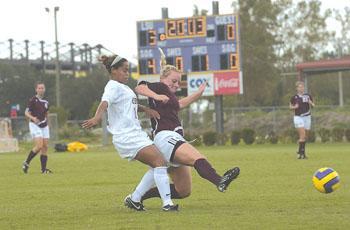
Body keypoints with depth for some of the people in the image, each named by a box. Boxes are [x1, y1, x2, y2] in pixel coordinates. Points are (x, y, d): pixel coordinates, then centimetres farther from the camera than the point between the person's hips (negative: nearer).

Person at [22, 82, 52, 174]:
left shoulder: (45, 101, 10)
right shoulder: (33, 100, -9)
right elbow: (26, 113, -12)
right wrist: (33, 118, -29)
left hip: (44, 126, 7)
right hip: (35, 125, -7)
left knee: (45, 147, 0)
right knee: (39, 146, -18)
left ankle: (44, 169, 3)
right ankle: (26, 163, -3)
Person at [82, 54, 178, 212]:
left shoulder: (122, 87, 22)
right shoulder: (113, 86, -8)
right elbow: (105, 102, -27)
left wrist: (145, 109, 17)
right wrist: (97, 117, -47)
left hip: (135, 133, 10)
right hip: (127, 137, -10)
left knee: (157, 166, 9)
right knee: (160, 161, -19)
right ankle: (167, 203, -23)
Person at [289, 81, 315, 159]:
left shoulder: (308, 96, 3)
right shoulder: (294, 97, -2)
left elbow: (313, 105, 11)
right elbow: (290, 106, 9)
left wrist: (311, 103, -11)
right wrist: (294, 107, -12)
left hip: (307, 117, 3)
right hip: (298, 117, -3)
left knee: (305, 136, 8)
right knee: (302, 134, -16)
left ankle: (302, 151, 21)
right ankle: (301, 152, -12)